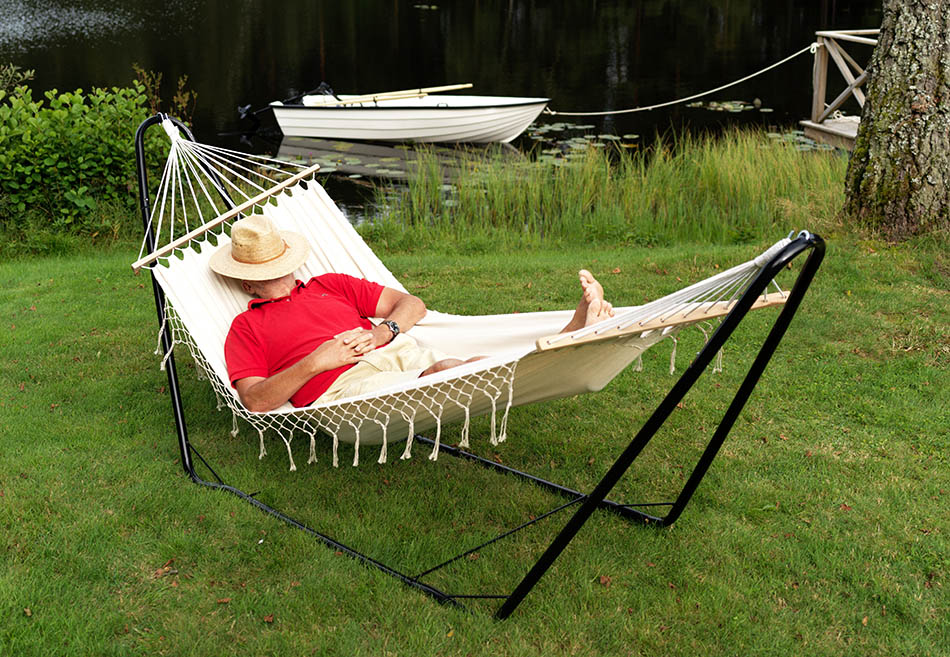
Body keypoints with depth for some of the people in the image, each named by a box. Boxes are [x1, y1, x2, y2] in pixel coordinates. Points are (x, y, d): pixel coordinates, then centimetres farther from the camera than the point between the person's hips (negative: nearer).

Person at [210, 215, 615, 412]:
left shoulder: (330, 285, 30)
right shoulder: (246, 327, 19)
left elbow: (411, 304, 23)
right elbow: (255, 400, 3)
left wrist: (382, 332, 1)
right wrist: (314, 362, -9)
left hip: (401, 351, 5)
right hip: (343, 386, -5)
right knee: (447, 373, -34)